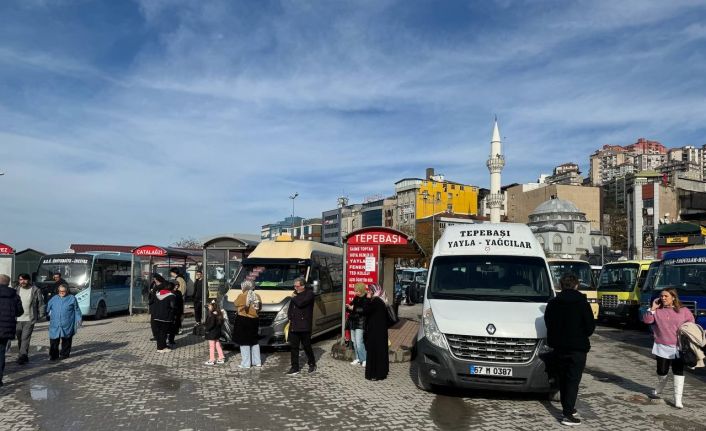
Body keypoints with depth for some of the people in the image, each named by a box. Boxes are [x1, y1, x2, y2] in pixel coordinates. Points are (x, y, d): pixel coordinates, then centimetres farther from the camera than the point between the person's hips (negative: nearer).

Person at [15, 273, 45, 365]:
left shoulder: (35, 290, -3)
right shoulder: (16, 290, 5)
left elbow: (41, 304, 2)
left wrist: (40, 315, -1)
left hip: (29, 319, -4)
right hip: (18, 319, 4)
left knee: (25, 338, -11)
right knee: (19, 339, 12)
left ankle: (22, 356, -9)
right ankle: (24, 356, 24)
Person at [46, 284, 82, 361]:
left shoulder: (72, 298, 4)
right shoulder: (54, 299, 10)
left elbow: (77, 310, 7)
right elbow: (47, 308, 20)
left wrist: (78, 319, 3)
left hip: (67, 325, -2)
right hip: (55, 325, 2)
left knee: (66, 340, 6)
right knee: (54, 340, -1)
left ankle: (64, 354, 18)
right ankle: (53, 355, 8)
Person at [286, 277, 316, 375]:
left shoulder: (309, 294, -9)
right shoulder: (295, 293, 15)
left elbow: (300, 303, -24)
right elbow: (290, 307, 20)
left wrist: (294, 297, -6)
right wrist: (290, 317, 7)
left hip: (304, 326, -7)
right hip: (293, 325, 7)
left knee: (307, 346, 5)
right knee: (293, 347, 6)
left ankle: (312, 364, 24)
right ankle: (294, 368, 13)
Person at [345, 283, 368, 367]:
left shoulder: (366, 299, -11)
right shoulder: (356, 298, 13)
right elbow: (352, 305, 23)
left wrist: (353, 308, -22)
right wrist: (348, 307, 0)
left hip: (360, 324, -8)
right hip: (353, 322, 8)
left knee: (359, 342, -10)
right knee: (354, 342, 10)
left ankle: (364, 359, 1)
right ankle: (358, 358, 20)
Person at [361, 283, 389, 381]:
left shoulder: (375, 301, -18)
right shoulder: (381, 301, 11)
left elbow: (365, 311, -22)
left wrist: (368, 298, -14)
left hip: (375, 332, -10)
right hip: (381, 331, 10)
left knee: (374, 351, -4)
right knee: (381, 350, 14)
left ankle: (375, 374, 1)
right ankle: (381, 372, 23)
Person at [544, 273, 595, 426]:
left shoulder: (552, 303, 0)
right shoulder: (582, 303, -10)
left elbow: (548, 324, 6)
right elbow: (590, 326, -7)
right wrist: (582, 337, 11)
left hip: (559, 347, 4)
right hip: (578, 347, -4)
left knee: (563, 380, 17)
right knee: (573, 380, -2)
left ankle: (568, 408, 27)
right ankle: (567, 414, -8)